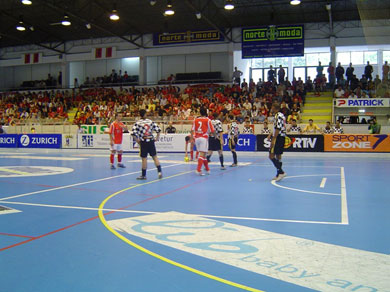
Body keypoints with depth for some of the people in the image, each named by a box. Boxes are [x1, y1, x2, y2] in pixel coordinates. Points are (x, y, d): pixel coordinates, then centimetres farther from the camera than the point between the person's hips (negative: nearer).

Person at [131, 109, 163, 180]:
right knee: (155, 156, 11)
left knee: (144, 158, 3)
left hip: (143, 142, -2)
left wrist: (137, 140, -3)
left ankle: (143, 175, 11)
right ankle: (159, 171, 6)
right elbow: (158, 129, -1)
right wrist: (157, 138, 11)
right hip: (151, 141, 2)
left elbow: (133, 133, -15)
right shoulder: (151, 122, 2)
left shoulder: (137, 123, -5)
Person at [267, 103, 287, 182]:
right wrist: (271, 134, 14)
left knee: (271, 156, -10)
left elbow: (278, 129, -21)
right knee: (278, 156, 14)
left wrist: (273, 140, -21)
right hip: (282, 137, 10)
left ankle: (281, 172, -14)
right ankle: (278, 175, 19)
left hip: (278, 137, -10)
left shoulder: (278, 116, -14)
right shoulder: (281, 115, 17)